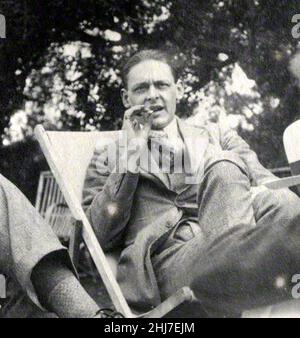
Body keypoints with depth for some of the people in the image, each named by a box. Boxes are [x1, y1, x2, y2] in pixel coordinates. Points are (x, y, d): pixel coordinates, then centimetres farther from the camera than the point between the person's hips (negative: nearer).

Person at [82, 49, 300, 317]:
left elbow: (265, 182, 11)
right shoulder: (107, 157, 22)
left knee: (223, 166, -28)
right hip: (169, 257, -2)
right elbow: (100, 236, 7)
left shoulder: (217, 136, 27)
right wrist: (132, 155, 3)